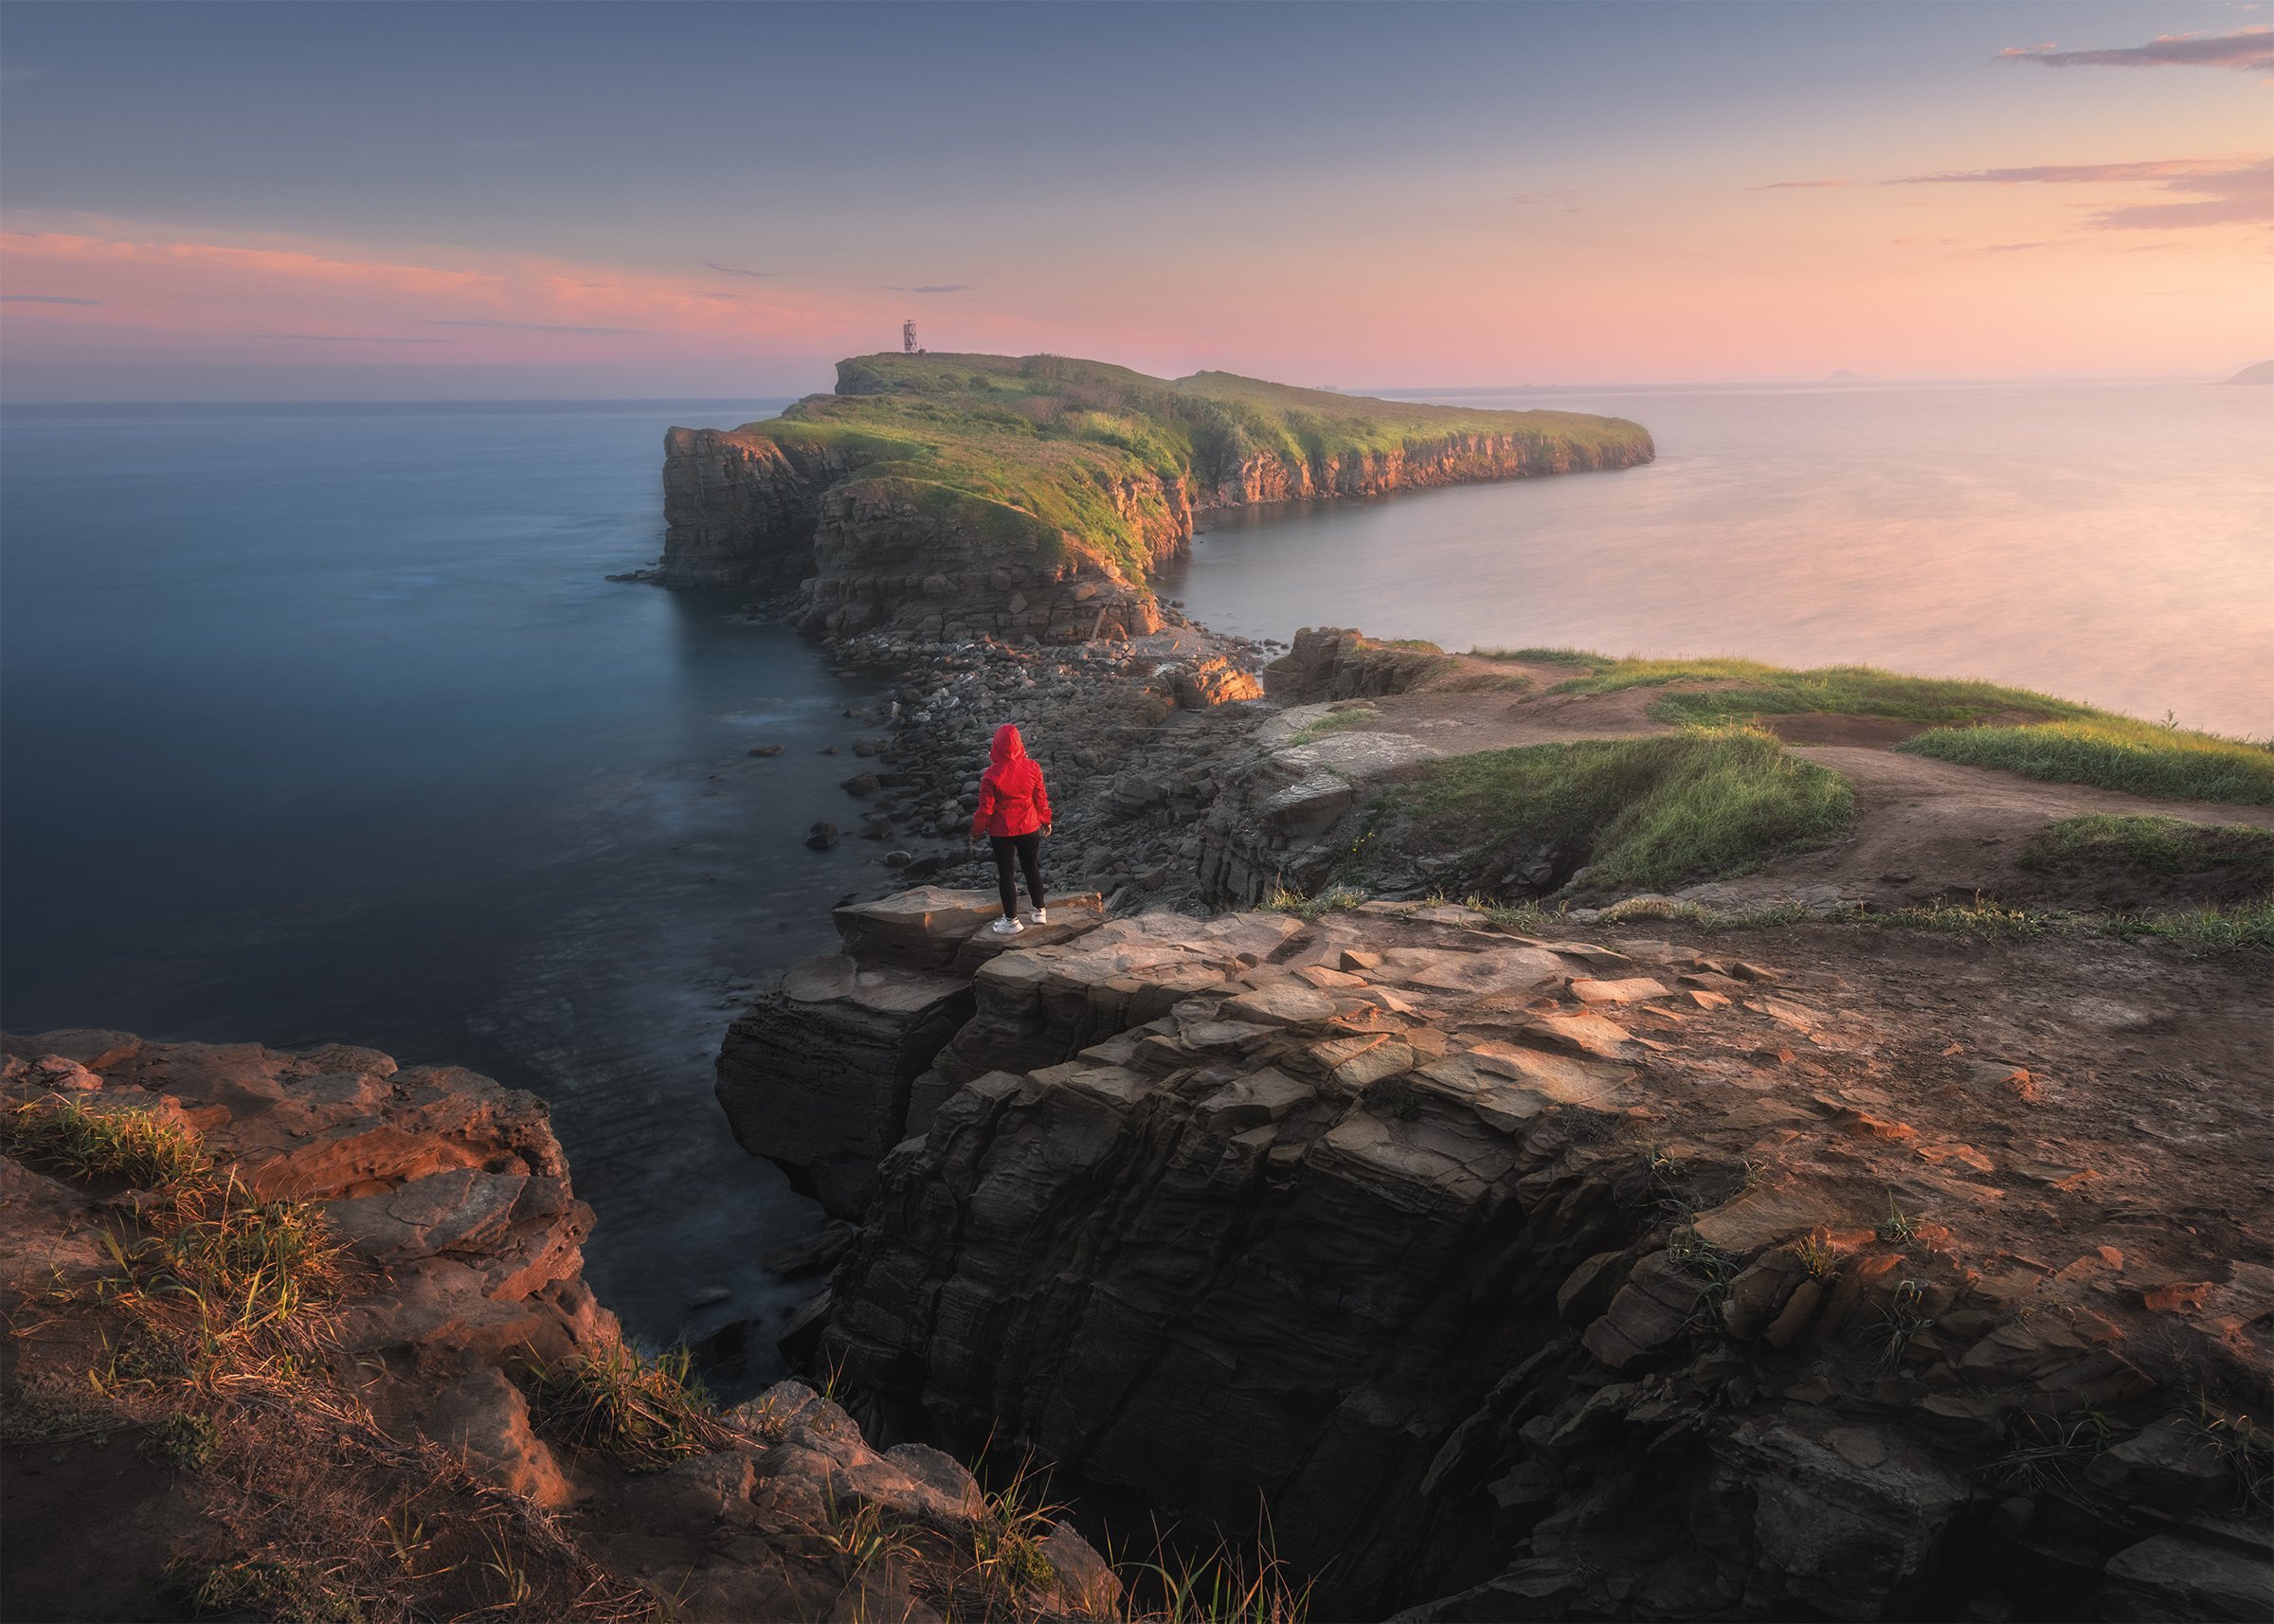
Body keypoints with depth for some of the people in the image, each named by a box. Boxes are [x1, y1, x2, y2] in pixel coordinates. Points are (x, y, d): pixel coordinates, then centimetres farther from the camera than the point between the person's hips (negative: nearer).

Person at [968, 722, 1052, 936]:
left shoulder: (991, 775, -22)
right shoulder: (1032, 768, -13)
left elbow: (985, 809, -13)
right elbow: (1041, 798, -2)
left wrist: (976, 830, 3)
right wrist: (1046, 820, 15)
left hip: (1001, 832, -3)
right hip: (1029, 828, 3)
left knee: (1006, 873, 10)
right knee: (1031, 868, 20)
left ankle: (1011, 921, 18)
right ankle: (1040, 912, 32)